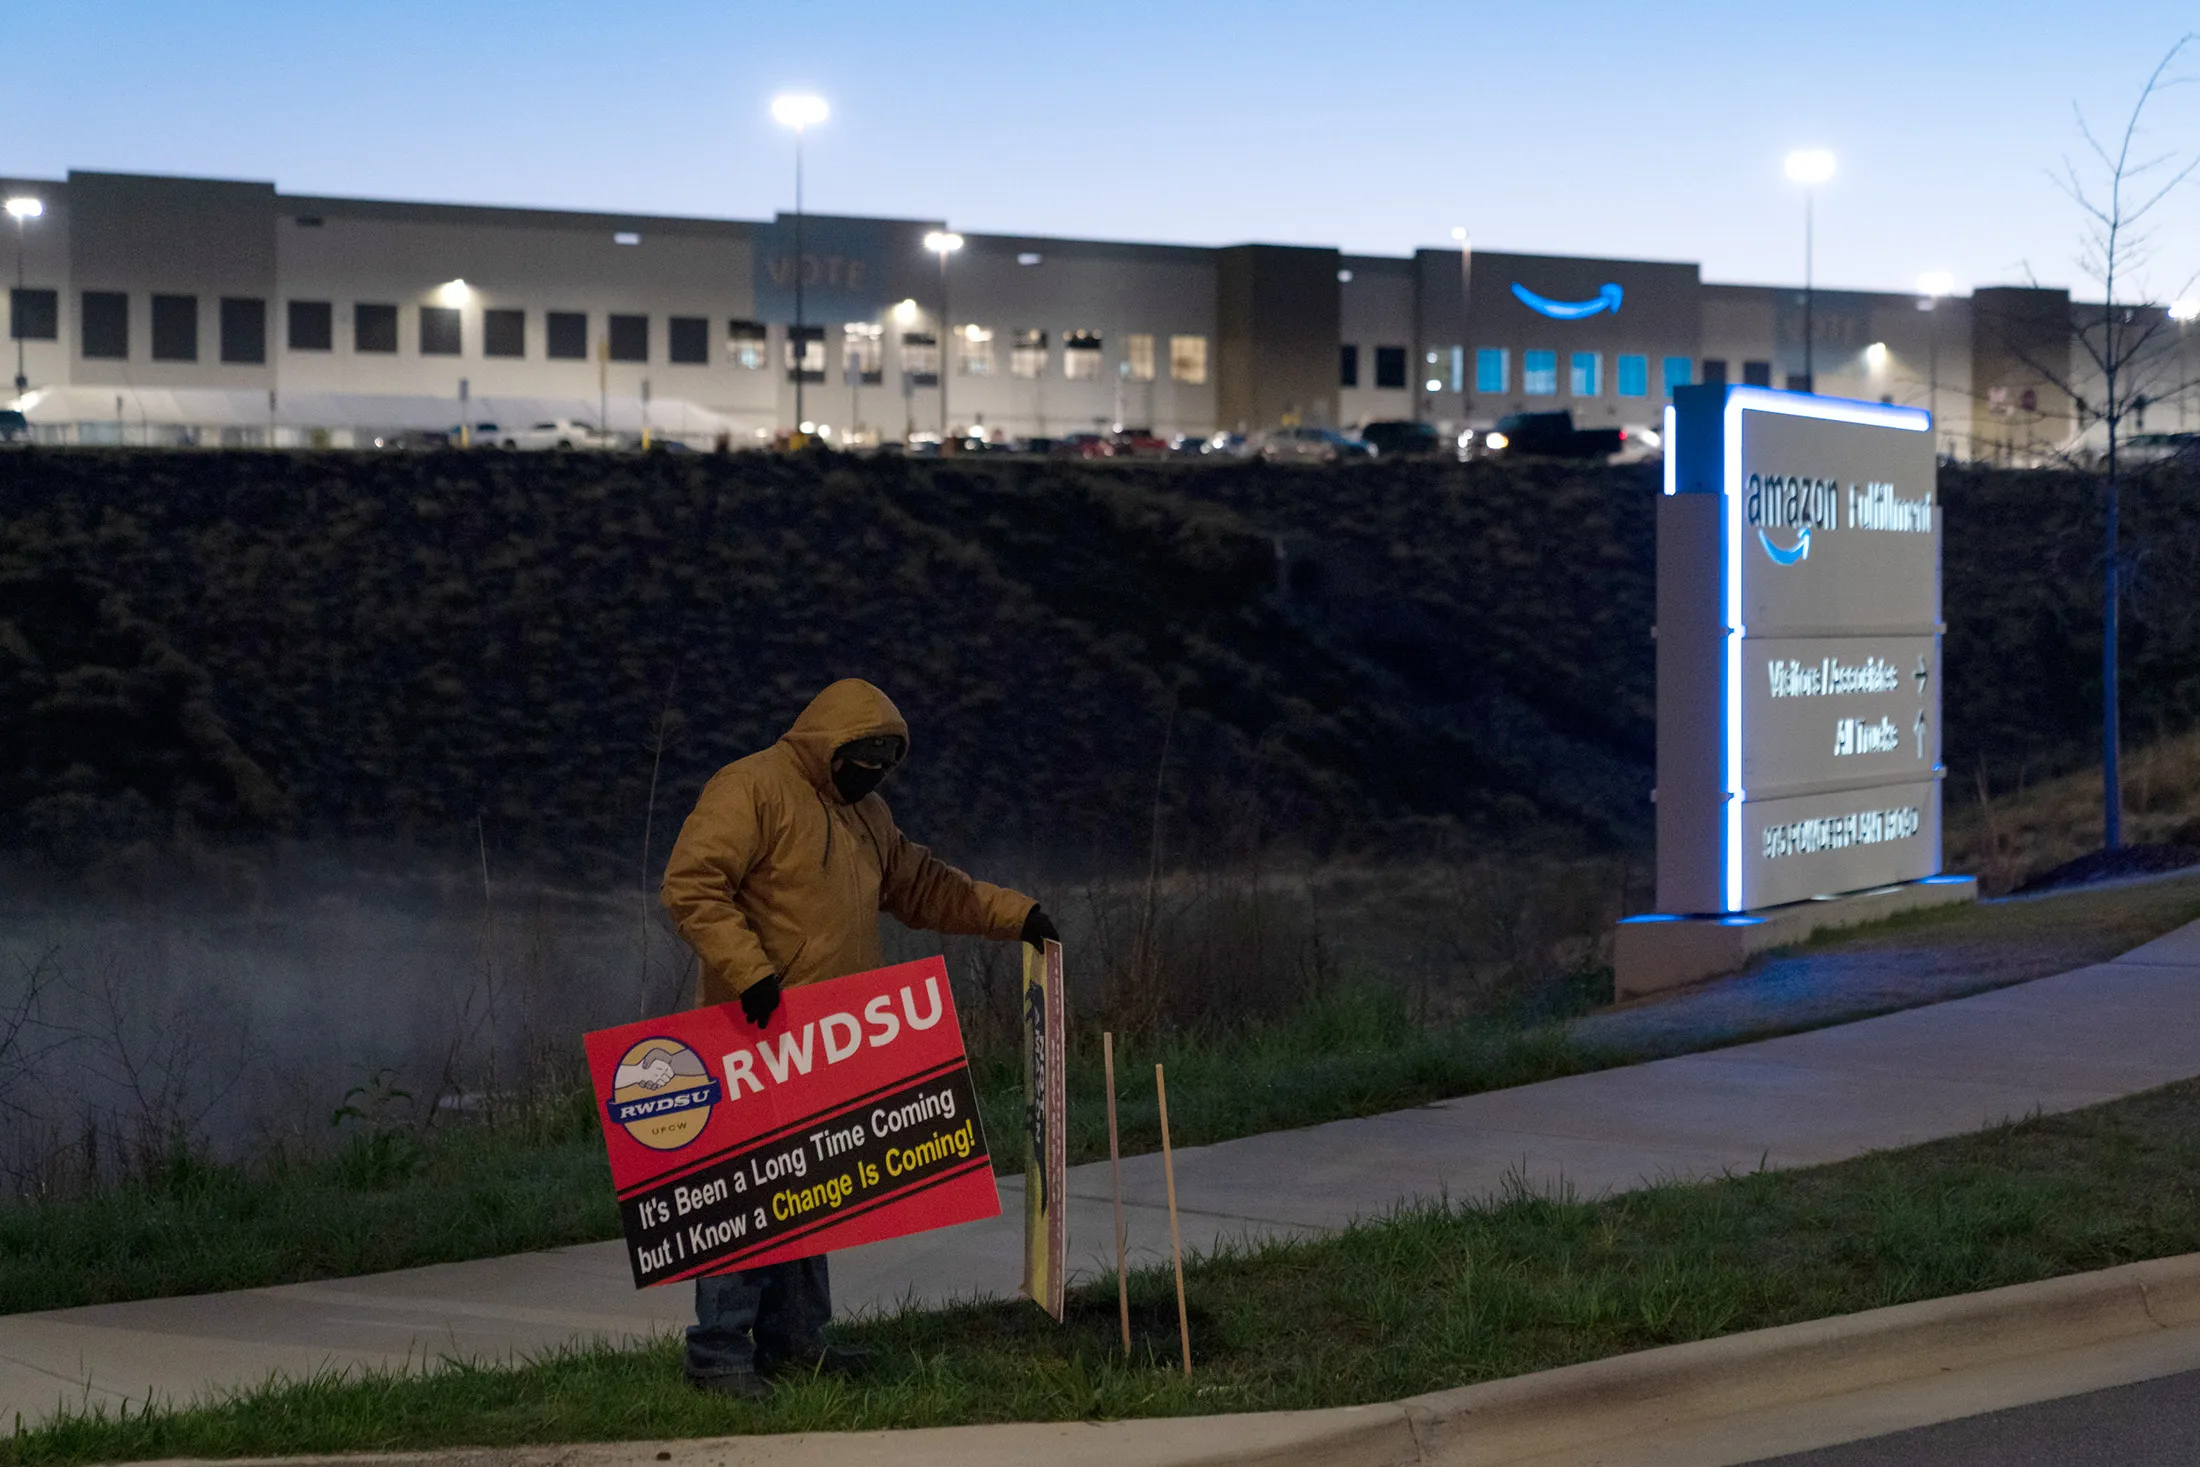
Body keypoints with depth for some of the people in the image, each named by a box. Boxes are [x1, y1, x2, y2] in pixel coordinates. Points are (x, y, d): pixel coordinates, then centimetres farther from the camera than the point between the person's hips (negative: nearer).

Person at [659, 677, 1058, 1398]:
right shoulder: (750, 790, -10)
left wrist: (1014, 914, 19)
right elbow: (691, 885, -18)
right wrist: (749, 972, -25)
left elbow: (921, 884, 28)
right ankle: (718, 1352, -7)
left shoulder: (865, 812, 19)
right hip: (757, 1037, -9)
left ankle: (791, 1338, 20)